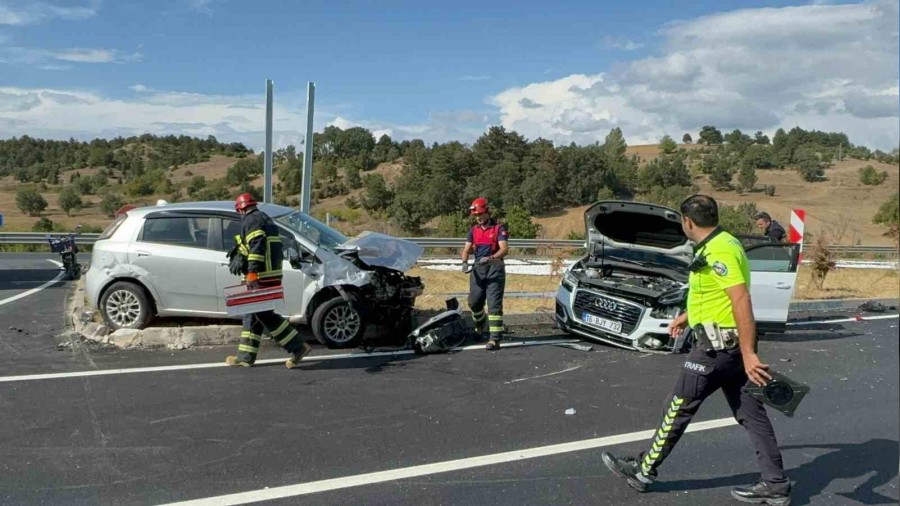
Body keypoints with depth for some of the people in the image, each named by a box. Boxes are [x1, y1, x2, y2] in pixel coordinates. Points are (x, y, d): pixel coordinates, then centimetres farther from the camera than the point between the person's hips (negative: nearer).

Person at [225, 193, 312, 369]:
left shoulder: (250, 220, -8)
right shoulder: (265, 218, 24)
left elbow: (257, 246, -21)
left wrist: (252, 272, -25)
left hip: (262, 276, -10)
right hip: (273, 274, 10)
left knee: (263, 314, -9)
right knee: (252, 314, 13)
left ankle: (297, 346, -10)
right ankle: (245, 356, 18)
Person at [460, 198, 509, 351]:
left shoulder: (499, 229, -2)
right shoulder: (473, 230, 14)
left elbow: (504, 249, -13)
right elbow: (467, 249, 8)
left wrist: (491, 258, -31)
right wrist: (464, 262, -13)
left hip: (494, 269, -5)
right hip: (478, 269, 5)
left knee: (494, 304, -10)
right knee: (474, 302, 11)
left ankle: (494, 339, -14)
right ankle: (480, 327, 40)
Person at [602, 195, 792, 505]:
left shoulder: (720, 250, -20)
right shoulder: (718, 245, 14)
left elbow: (741, 301, -26)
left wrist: (748, 353, -29)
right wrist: (687, 316, 37)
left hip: (718, 346, -10)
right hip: (727, 344, 10)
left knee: (678, 409, 1)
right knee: (750, 414, 11)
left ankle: (644, 470, 13)